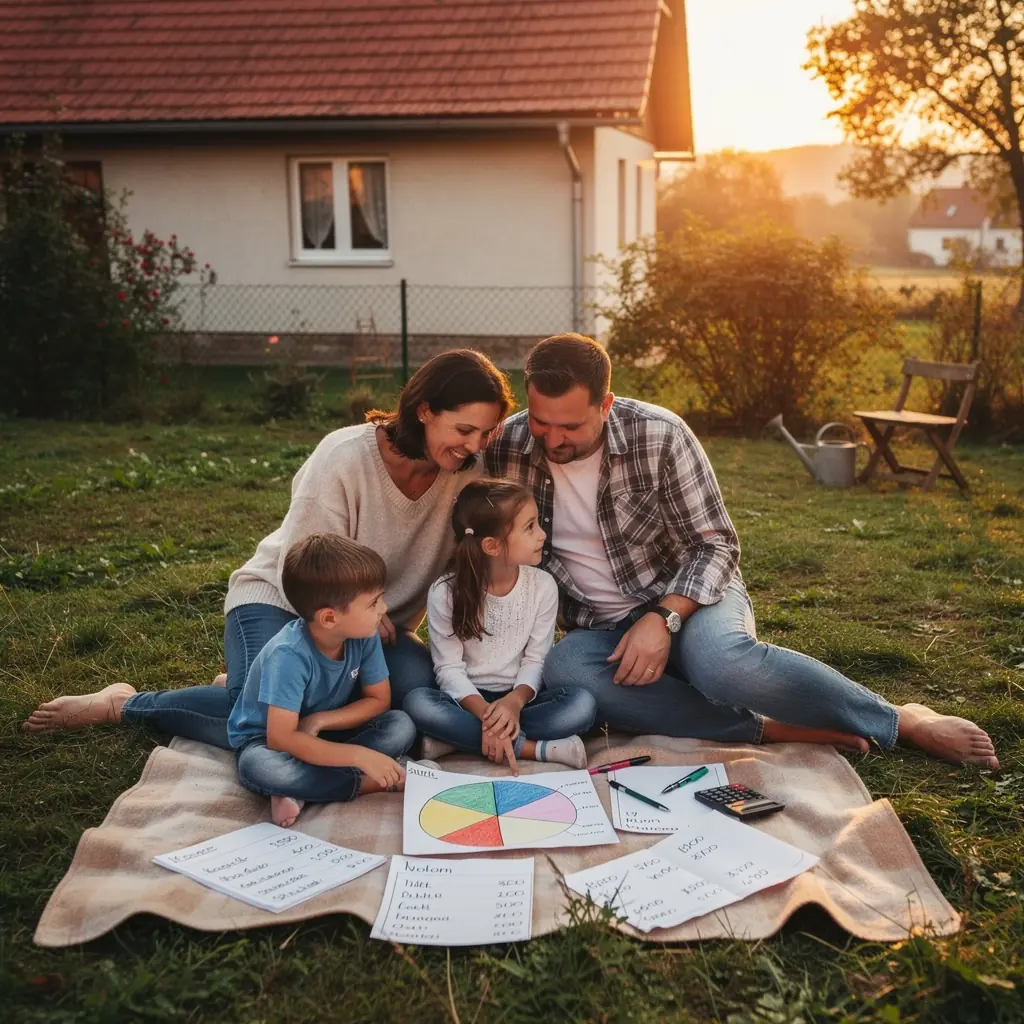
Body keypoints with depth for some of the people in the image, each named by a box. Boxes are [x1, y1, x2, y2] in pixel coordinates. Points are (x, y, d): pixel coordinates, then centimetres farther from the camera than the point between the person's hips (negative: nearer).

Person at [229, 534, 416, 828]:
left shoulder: (364, 635, -17)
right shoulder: (289, 655, -33)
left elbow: (379, 700, -6)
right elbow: (281, 738, -36)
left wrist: (320, 721, -22)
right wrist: (360, 755, -40)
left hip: (322, 735, 5)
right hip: (264, 741, -5)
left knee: (402, 726, -18)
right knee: (260, 767, -40)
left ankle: (300, 791, -20)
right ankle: (366, 784, -22)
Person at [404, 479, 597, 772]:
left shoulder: (543, 586, -5)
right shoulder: (445, 592, -11)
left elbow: (536, 660, -5)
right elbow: (449, 668, -12)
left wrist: (515, 701, -26)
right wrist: (485, 713, -29)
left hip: (519, 696, 2)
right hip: (469, 699, -2)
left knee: (582, 704, -26)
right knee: (417, 702, -32)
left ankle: (458, 737, -25)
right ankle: (538, 748, -29)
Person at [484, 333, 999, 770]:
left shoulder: (659, 435, -17)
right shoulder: (507, 449, -9)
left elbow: (717, 546, -11)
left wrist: (662, 618, -27)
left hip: (690, 597, -3)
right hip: (601, 628, 3)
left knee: (720, 659, -39)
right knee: (562, 671, -34)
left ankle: (902, 722, -15)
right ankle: (774, 730, -25)